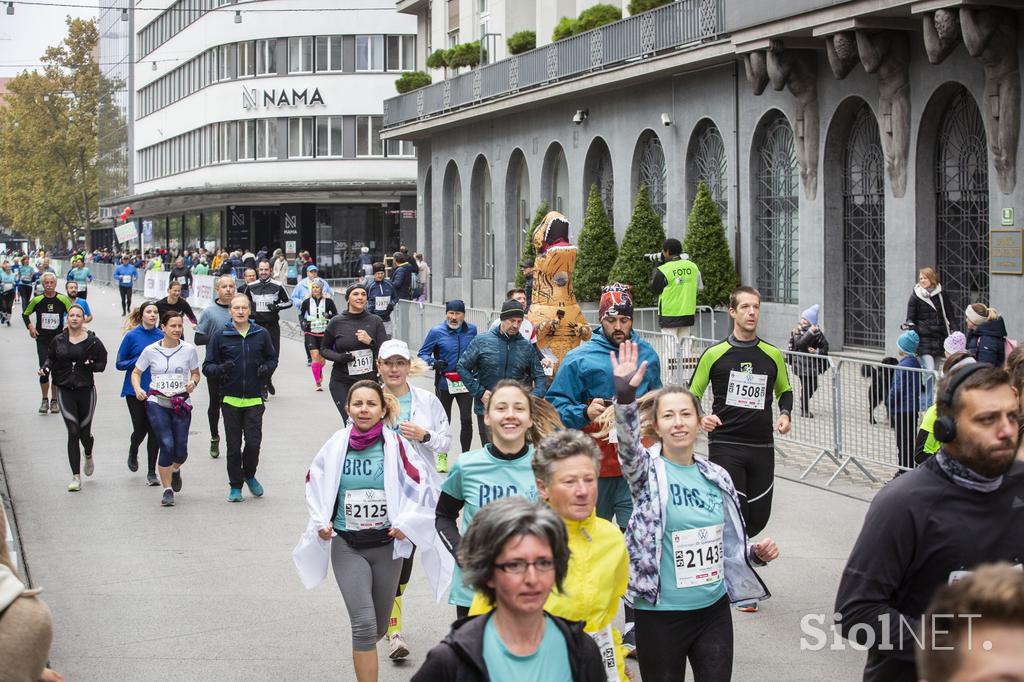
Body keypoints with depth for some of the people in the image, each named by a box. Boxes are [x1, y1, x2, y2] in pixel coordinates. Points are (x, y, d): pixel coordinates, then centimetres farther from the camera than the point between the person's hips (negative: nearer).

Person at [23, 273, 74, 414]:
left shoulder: (63, 299, -5)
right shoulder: (37, 300, -3)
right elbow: (25, 314, 12)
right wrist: (30, 327, -1)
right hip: (42, 339, 0)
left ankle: (54, 401, 15)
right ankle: (44, 401, 7)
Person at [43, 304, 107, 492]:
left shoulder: (92, 341, -2)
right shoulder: (58, 340, 4)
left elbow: (102, 364, 3)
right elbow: (50, 358, 13)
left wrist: (92, 365, -17)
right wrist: (45, 368, -7)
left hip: (86, 390, 0)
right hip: (65, 390, 0)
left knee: (85, 432, 7)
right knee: (73, 432, -8)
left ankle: (88, 456, 45)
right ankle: (76, 477, -5)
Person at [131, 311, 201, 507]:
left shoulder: (189, 349, 1)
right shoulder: (150, 350, -1)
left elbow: (196, 373, 13)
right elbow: (136, 372, 10)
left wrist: (193, 383, -10)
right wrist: (138, 389, -9)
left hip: (181, 403, 1)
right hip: (157, 403, -1)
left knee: (180, 450, -1)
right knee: (167, 445, -15)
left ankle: (175, 469, 38)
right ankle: (167, 490, 0)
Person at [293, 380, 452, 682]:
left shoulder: (396, 445, -8)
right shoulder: (336, 446, -4)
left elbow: (420, 489, -2)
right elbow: (315, 486, 10)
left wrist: (406, 524, -13)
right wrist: (322, 523, -1)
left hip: (387, 544, 1)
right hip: (347, 546, -1)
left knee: (379, 627, 14)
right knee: (364, 623, -15)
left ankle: (363, 655, 47)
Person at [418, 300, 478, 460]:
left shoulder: (471, 330, 2)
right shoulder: (437, 331, -9)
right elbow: (422, 354, -5)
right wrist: (433, 363, -23)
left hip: (465, 382, 2)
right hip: (444, 383, -1)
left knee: (466, 420, -3)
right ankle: (442, 457, 22)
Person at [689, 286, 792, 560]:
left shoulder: (772, 355, 8)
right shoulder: (714, 354, 0)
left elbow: (784, 391, 24)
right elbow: (692, 396, 7)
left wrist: (785, 414, 3)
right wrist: (701, 418, -13)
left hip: (762, 447, 3)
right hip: (725, 446, -3)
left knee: (758, 518, 7)